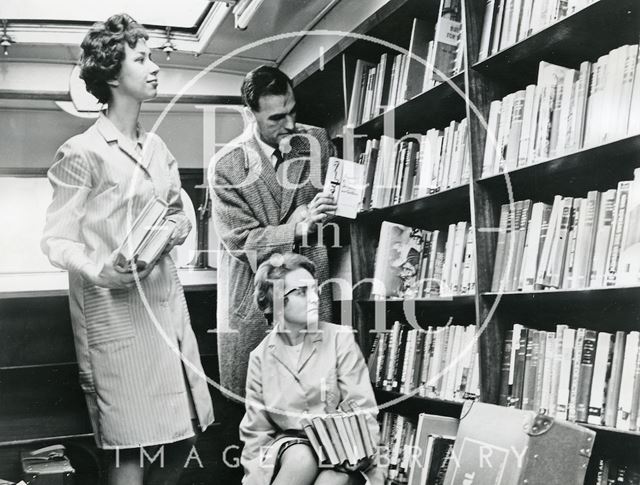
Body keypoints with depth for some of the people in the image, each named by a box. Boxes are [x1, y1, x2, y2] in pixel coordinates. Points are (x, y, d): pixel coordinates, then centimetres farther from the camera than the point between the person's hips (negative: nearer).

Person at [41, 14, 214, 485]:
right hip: (116, 309, -7)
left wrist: (179, 226, 0)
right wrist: (104, 269, -27)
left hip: (166, 299, 7)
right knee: (132, 447, 0)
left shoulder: (156, 147, 12)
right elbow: (57, 240, -10)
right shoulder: (82, 153, -10)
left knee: (184, 435, 11)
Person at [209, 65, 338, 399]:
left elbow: (337, 209, 13)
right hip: (250, 303, -2)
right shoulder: (226, 166, -7)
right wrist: (299, 225, -23)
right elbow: (241, 242, -10)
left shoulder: (318, 142, 3)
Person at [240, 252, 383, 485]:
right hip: (287, 446, 1)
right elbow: (256, 430, 5)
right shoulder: (261, 356, 1)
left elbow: (362, 411, -5)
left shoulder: (340, 339, -3)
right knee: (302, 458, -33)